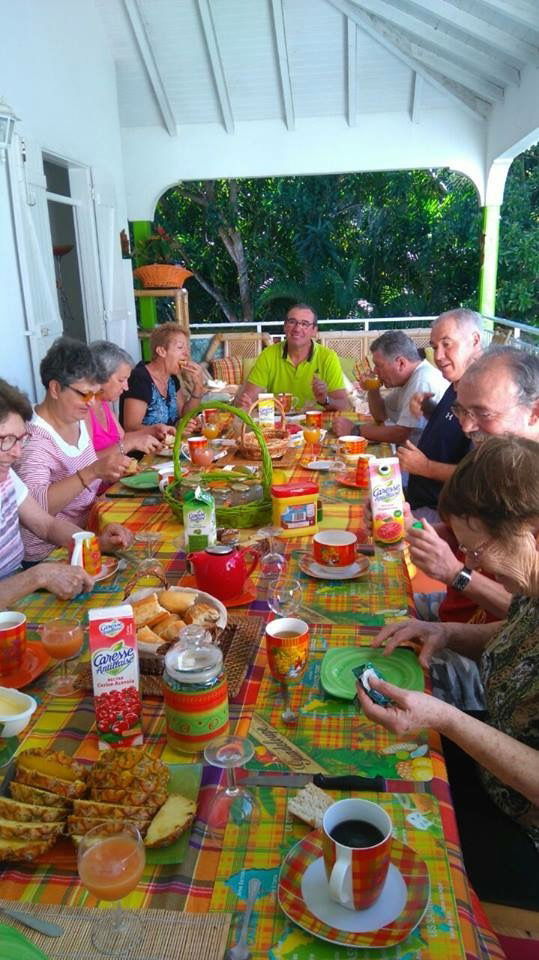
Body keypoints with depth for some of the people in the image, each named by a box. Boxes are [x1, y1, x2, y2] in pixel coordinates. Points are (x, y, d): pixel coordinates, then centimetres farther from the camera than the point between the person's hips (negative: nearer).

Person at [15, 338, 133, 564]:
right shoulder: (34, 439, -19)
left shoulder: (77, 420, 6)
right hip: (49, 556, -8)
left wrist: (108, 474, -1)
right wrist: (92, 471, -38)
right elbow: (34, 507, -32)